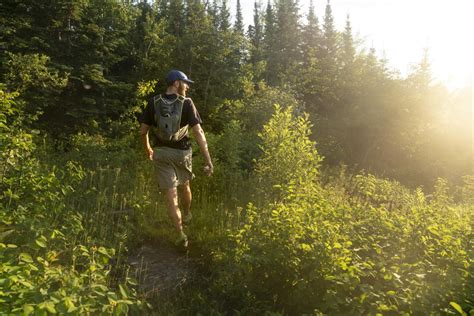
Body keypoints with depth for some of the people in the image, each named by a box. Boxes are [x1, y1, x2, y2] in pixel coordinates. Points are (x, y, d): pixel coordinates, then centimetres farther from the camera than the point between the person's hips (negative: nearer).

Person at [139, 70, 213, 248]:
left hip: (161, 152, 1)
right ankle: (187, 215, 50)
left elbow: (143, 131, 1)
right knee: (184, 186, 25)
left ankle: (180, 235, 1)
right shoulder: (186, 103, -12)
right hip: (182, 152, -1)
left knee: (170, 194, 2)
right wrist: (208, 161, -18)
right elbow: (198, 132, -19)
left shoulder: (153, 103, -3)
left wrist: (148, 150, 20)